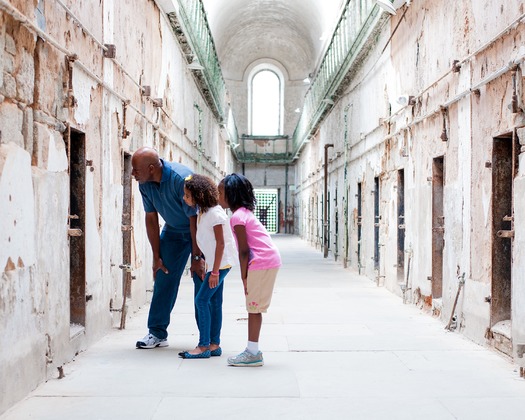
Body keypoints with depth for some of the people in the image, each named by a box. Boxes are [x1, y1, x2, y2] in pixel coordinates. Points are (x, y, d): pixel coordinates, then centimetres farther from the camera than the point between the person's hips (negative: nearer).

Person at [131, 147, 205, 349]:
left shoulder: (181, 179, -33)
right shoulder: (145, 184, -12)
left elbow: (195, 219, -27)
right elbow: (151, 219, -1)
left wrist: (197, 257, -23)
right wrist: (157, 256, 0)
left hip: (200, 228, -6)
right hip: (173, 230, 6)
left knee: (202, 281, -8)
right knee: (164, 278, 0)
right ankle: (157, 333, 7)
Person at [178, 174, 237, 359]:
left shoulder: (214, 213, -19)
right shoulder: (203, 212, 11)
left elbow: (221, 243, -21)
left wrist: (215, 271, -22)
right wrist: (208, 267, 20)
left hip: (221, 262, -10)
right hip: (215, 262, 10)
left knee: (201, 300, -10)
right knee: (214, 302, 10)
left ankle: (203, 346, -7)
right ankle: (214, 344, 14)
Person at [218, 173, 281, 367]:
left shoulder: (237, 217, -12)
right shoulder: (244, 212, 18)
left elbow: (244, 250, -14)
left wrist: (244, 277, -9)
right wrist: (246, 275, 16)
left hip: (261, 263, -9)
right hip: (270, 260, 9)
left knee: (253, 308, -4)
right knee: (253, 308, 12)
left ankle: (253, 353, 0)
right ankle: (252, 351, 16)